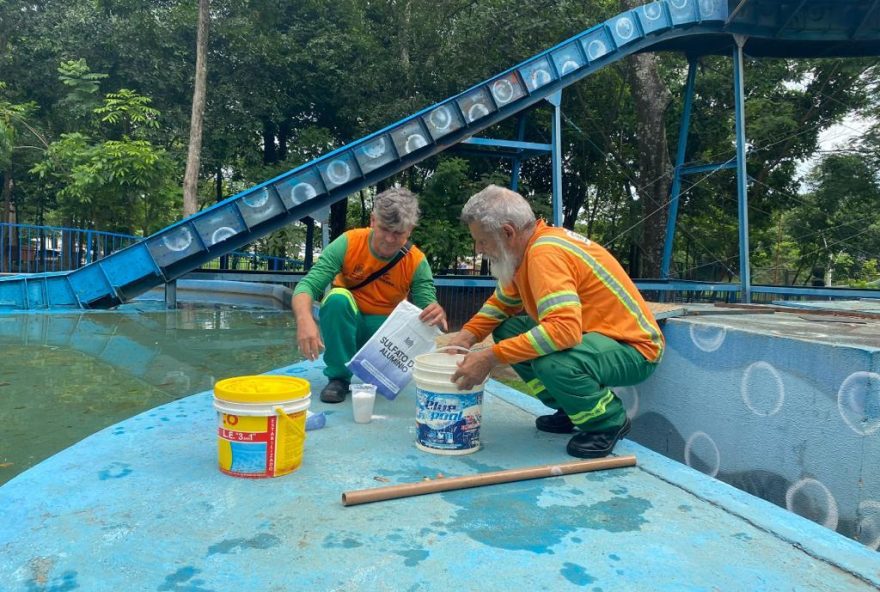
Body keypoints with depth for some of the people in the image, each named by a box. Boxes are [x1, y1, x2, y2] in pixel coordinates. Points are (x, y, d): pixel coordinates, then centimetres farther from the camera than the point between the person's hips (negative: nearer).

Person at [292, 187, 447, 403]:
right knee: (338, 297, -33)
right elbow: (307, 286, -25)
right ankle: (338, 377, -15)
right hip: (345, 326, -1)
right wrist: (305, 319, -47)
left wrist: (437, 315, -46)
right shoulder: (348, 244, -19)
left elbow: (427, 307, -19)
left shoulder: (417, 262, -16)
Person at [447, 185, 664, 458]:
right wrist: (468, 335, -1)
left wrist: (490, 358, -36)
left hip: (634, 349, -10)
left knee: (550, 362, -37)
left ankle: (610, 420, -5)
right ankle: (572, 409, 14)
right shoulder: (528, 247, 3)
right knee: (507, 330, 3)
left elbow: (565, 329, -38)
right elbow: (502, 303, 16)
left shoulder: (546, 253, -26)